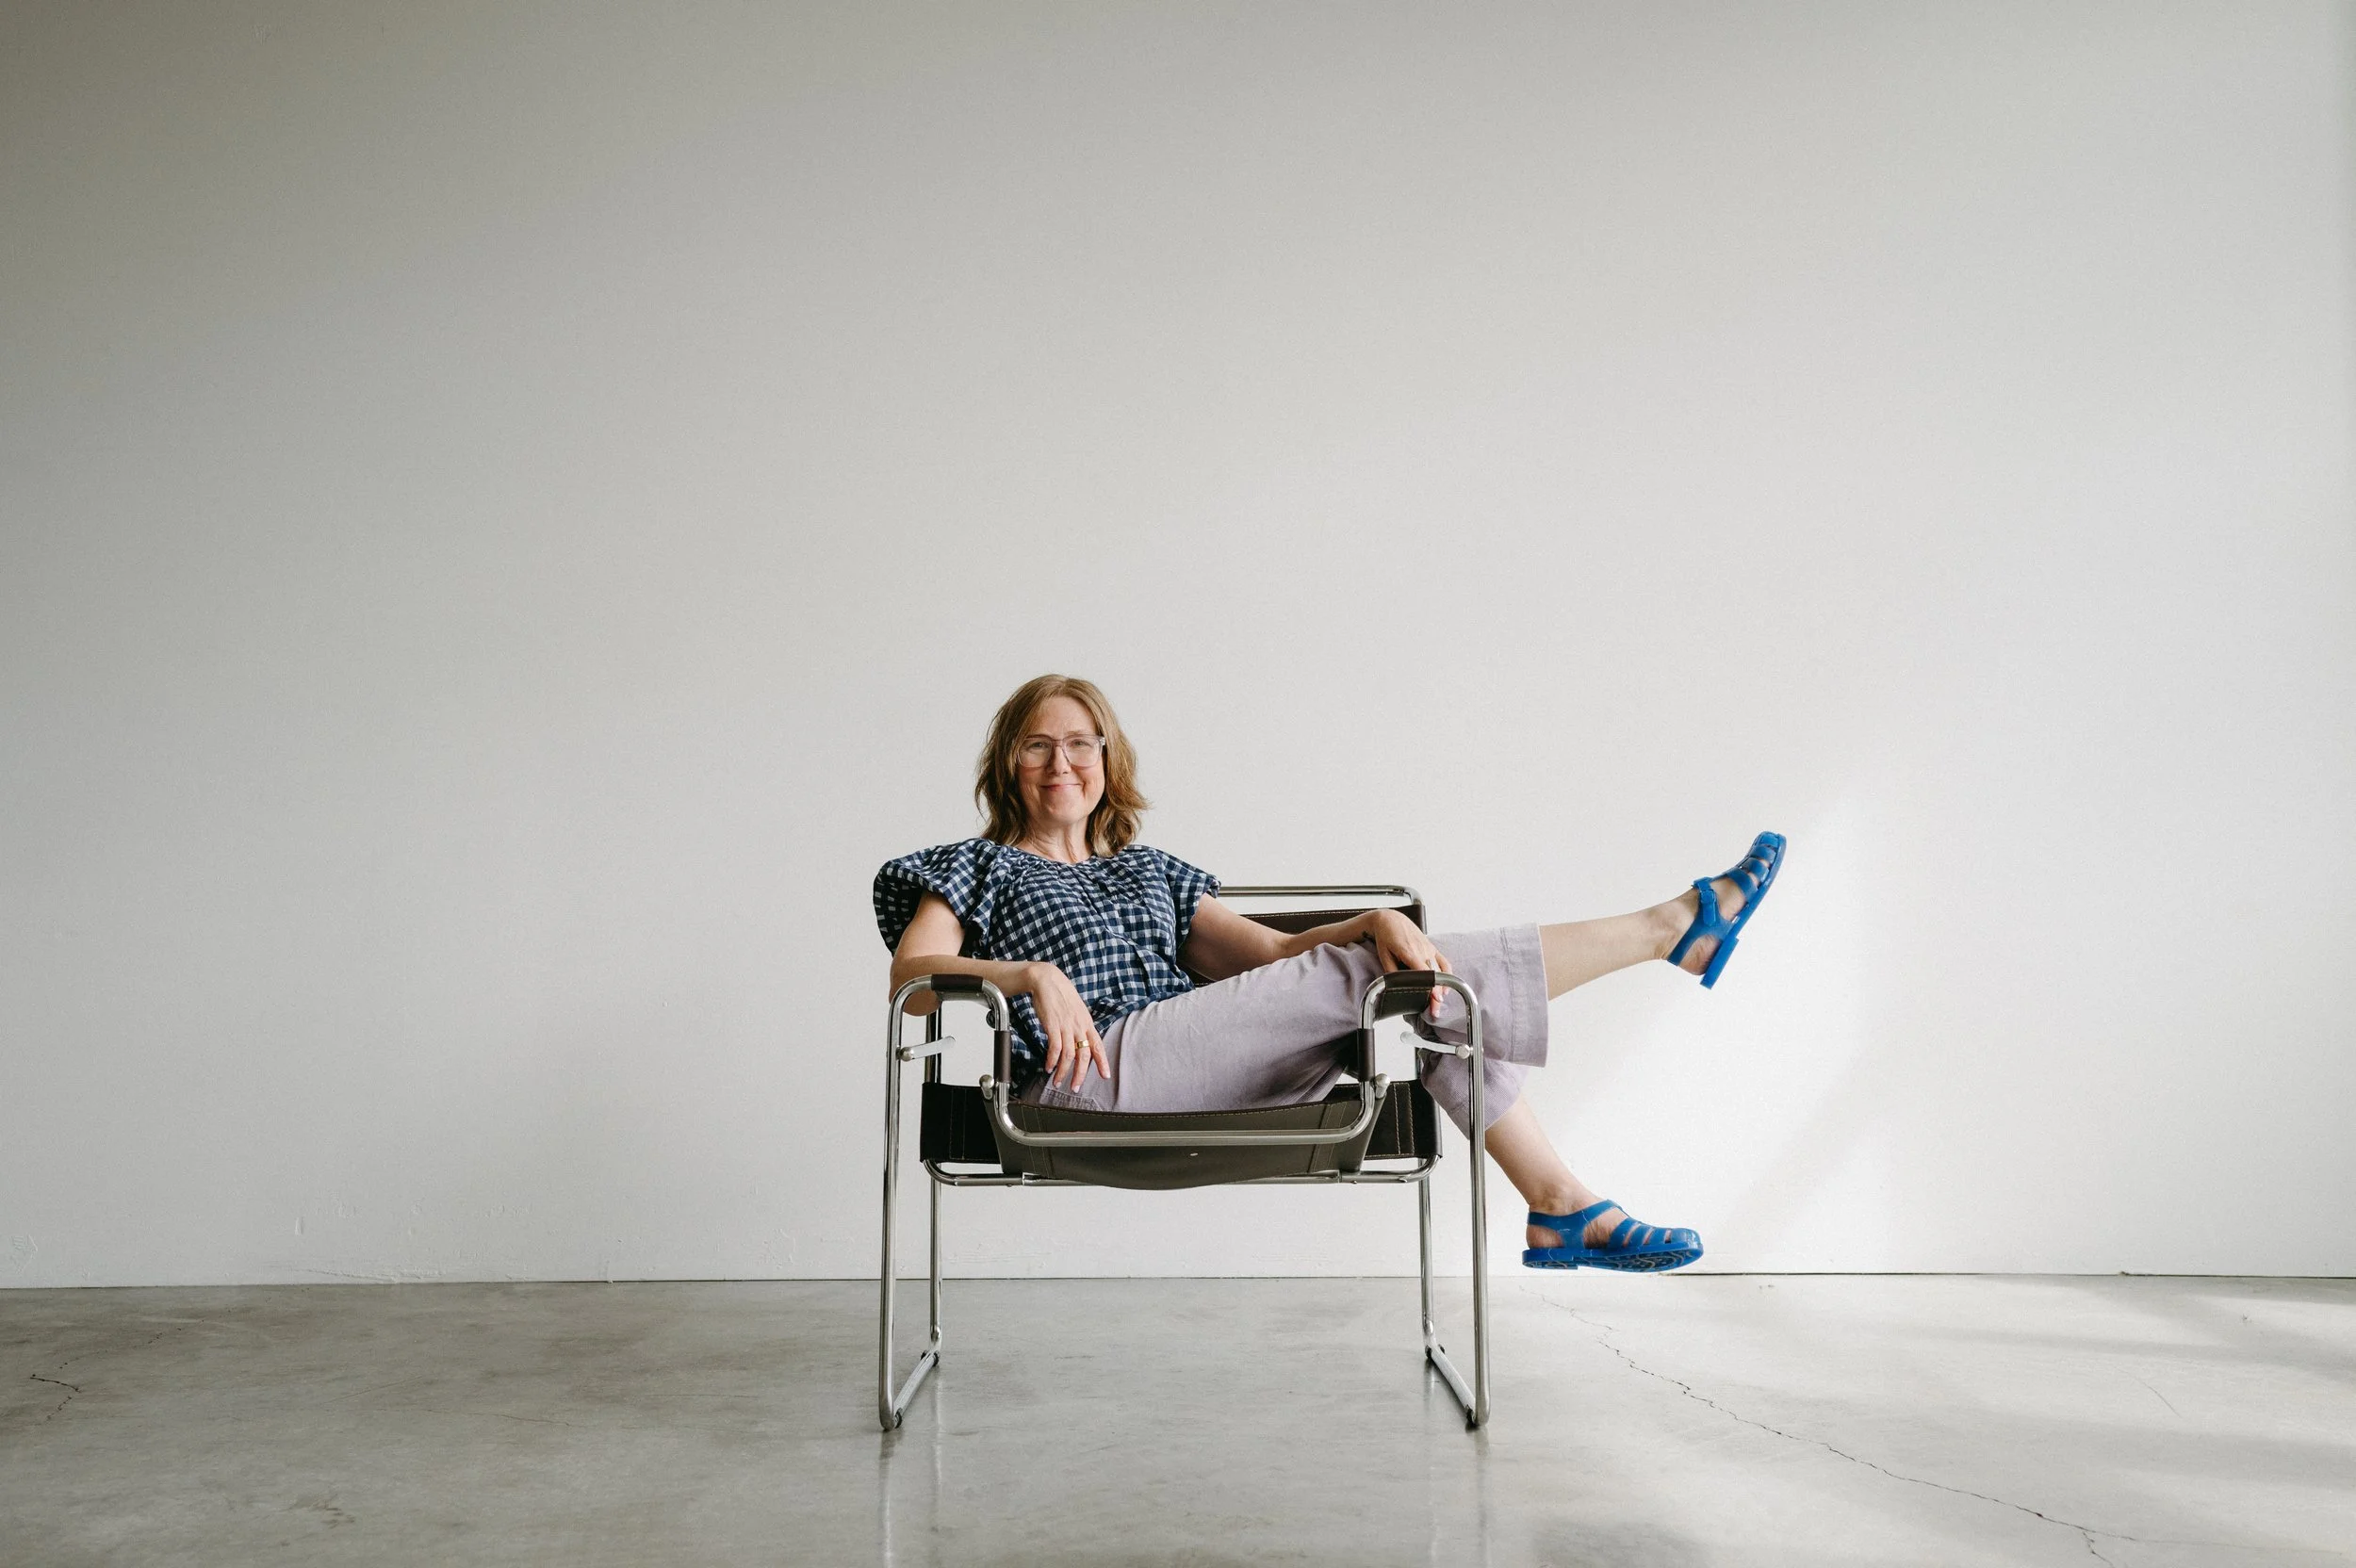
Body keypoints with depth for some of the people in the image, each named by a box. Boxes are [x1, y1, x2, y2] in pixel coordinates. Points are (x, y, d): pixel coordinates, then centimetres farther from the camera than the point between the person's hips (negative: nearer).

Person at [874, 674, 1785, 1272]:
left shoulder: (1150, 870, 27)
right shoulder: (978, 867, 14)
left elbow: (1271, 954, 14)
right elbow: (910, 976, -5)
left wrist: (1371, 922, -7)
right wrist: (1035, 976, -24)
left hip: (1202, 1077, 6)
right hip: (1093, 1075, -6)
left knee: (1426, 982, -10)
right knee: (1355, 975, -17)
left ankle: (1561, 1207, -11)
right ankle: (1670, 927, -11)